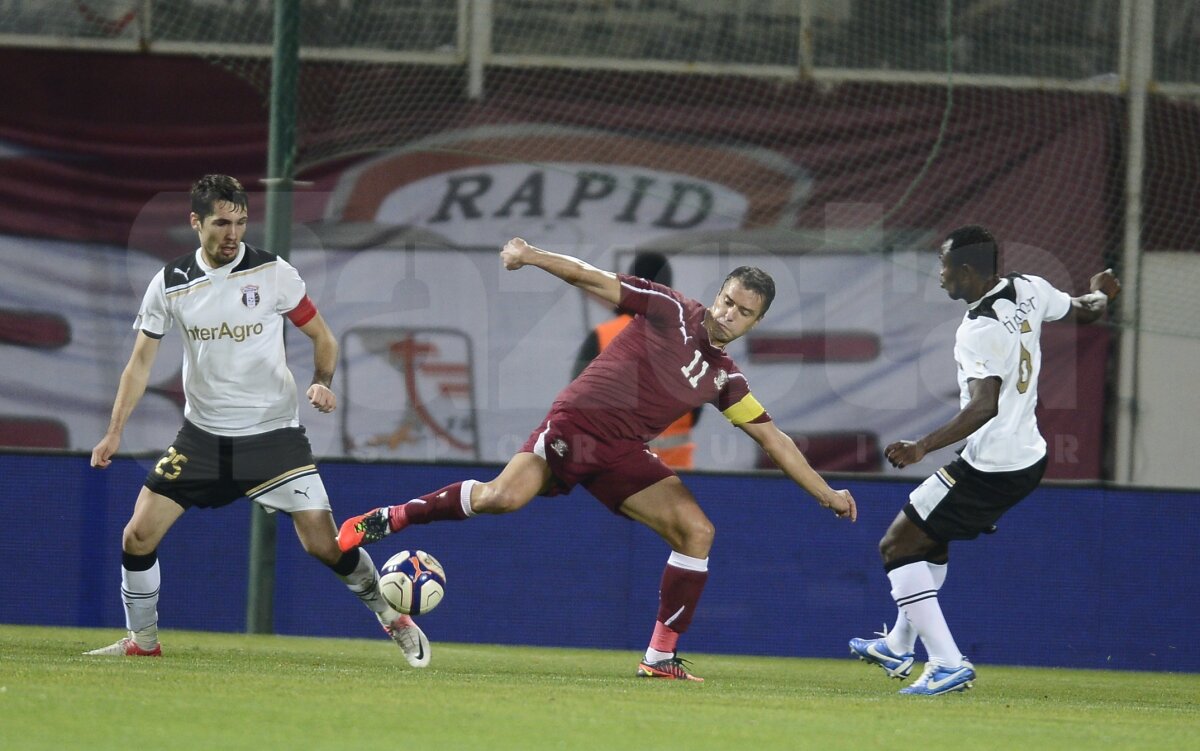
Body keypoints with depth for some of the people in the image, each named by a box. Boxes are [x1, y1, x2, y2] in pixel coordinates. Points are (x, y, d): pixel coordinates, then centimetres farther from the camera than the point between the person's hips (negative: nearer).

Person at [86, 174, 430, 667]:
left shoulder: (272, 273, -7)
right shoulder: (169, 284, -1)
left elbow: (321, 336, 4)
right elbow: (140, 363, 5)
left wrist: (322, 383, -15)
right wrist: (114, 433, -2)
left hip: (273, 435, -3)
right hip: (203, 436, 3)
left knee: (324, 544, -12)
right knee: (138, 536, -4)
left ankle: (391, 617, 11)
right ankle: (142, 641, 16)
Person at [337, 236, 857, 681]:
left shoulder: (725, 378, 12)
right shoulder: (668, 310, 0)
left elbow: (772, 439, 17)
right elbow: (591, 280, 1)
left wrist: (826, 493, 16)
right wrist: (532, 256, -10)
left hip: (623, 455, 5)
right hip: (576, 422, -5)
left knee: (696, 530, -12)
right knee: (504, 496, -28)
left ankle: (661, 657, -3)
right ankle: (387, 519, -11)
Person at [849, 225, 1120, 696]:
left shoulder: (980, 331, -25)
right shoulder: (1030, 291, 0)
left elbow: (984, 407, -36)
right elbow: (1085, 311, 19)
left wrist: (923, 447, -42)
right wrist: (1101, 293, 42)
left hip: (991, 470, -10)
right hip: (1030, 456, 10)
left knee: (897, 546, -4)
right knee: (931, 537, 29)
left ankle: (948, 664, -10)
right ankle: (899, 647, 43)